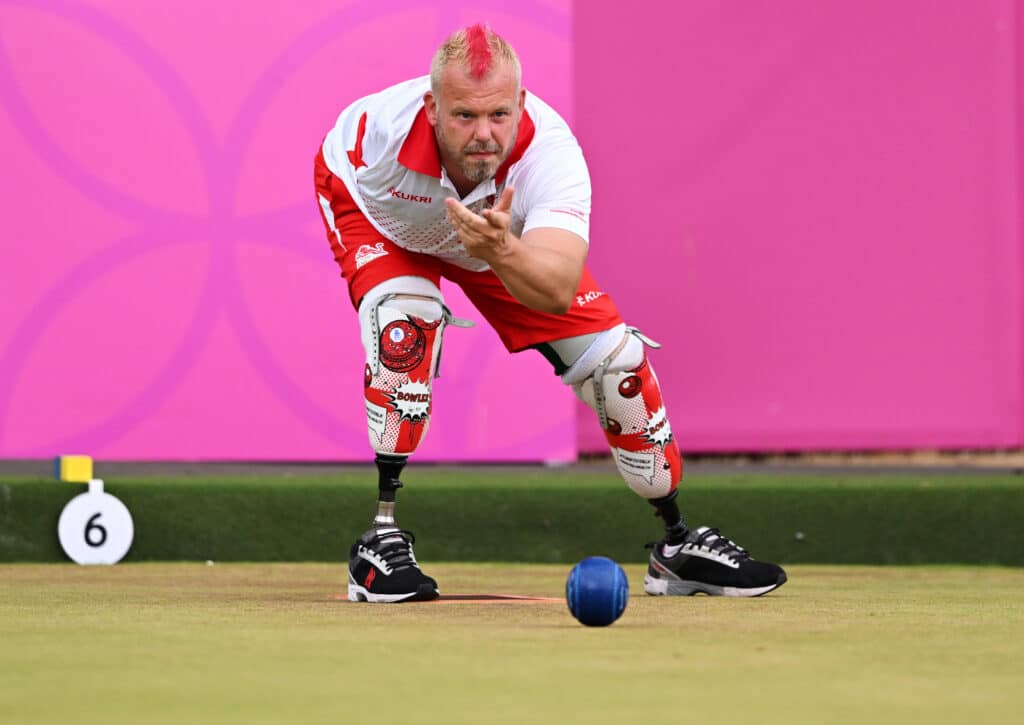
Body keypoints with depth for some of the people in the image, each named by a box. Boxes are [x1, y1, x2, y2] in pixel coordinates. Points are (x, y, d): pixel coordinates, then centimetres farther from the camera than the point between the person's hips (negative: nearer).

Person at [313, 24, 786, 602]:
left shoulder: (551, 152, -42)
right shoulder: (384, 126, -42)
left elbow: (558, 290, -56)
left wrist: (501, 251, -75)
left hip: (513, 235, 2)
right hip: (371, 208, -2)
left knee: (616, 359, -3)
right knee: (405, 325, -34)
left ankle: (678, 543, 19)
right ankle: (381, 539, -23)